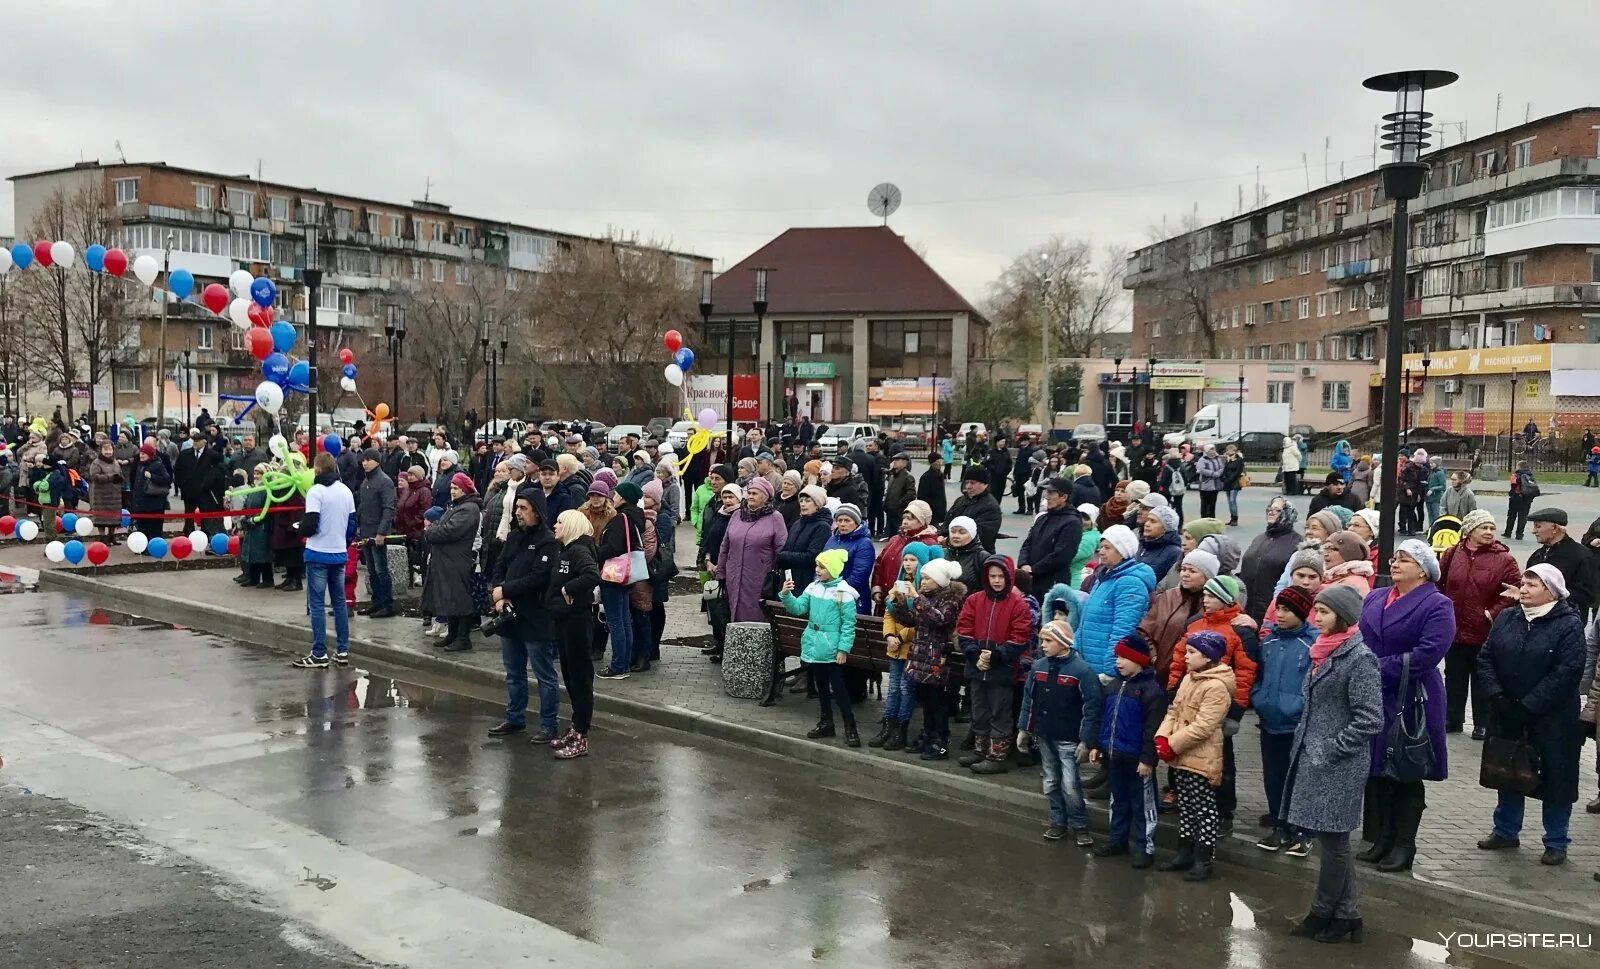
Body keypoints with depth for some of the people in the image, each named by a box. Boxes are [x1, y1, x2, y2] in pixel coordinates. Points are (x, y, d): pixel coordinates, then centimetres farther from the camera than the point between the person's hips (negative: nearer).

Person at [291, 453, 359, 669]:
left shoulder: (316, 491, -13)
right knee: (339, 602, 13)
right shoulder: (346, 491, 5)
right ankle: (342, 651, 15)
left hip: (318, 554, -6)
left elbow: (310, 526, -18)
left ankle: (319, 655, 0)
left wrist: (302, 527, 3)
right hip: (339, 553, 6)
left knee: (316, 604, 0)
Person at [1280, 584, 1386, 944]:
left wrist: (1329, 751, -15)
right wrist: (1302, 743, 12)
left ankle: (1324, 913, 14)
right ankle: (1345, 914, 21)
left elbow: (1370, 720, -18)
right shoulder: (1323, 650, 10)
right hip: (1315, 759, 8)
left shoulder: (1359, 658, -15)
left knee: (1332, 838, 2)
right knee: (1333, 839, 13)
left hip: (1339, 765, -8)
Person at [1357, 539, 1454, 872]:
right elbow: (1358, 639, 11)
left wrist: (1381, 669, -18)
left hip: (1410, 703, -6)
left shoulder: (1437, 606, -8)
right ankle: (1380, 839, 22)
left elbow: (1427, 654, -20)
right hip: (1372, 700, 6)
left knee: (1407, 776, 5)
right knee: (1376, 771, 11)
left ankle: (1404, 845, 15)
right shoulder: (1374, 599, 12)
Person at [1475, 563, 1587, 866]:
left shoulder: (1569, 625, -11)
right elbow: (1485, 659, 3)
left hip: (1551, 721, -5)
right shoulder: (1506, 619, 4)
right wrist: (1496, 697, -12)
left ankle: (1556, 842, 19)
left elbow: (1567, 673, -18)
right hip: (1506, 716, 5)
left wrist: (1528, 706, -20)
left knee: (1554, 780, 5)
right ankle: (1506, 831, 31)